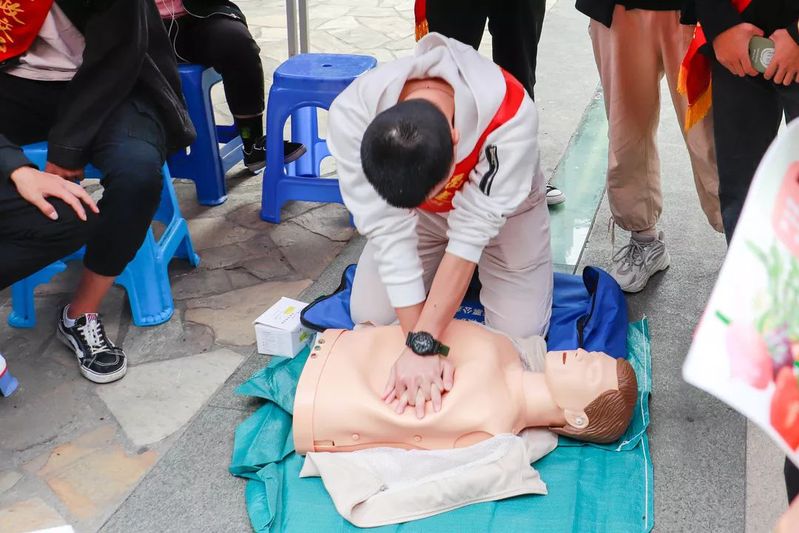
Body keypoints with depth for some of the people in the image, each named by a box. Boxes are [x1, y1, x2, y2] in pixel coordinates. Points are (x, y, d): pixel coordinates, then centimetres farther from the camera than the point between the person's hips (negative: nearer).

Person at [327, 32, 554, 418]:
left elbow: (471, 232, -39)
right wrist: (421, 345, -38)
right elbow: (387, 231, -35)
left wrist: (420, 345, -41)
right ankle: (443, 269, 22)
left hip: (497, 208, -1)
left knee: (519, 331, -11)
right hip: (411, 212, 2)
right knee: (370, 317, -6)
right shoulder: (351, 115, -37)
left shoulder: (509, 116, -42)